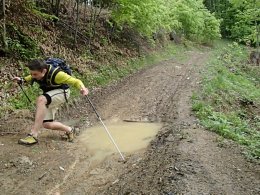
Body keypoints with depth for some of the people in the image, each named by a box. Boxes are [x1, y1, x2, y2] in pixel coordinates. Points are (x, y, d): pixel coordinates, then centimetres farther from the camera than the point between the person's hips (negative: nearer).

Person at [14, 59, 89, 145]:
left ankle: (33, 135, -34)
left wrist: (82, 88, -47)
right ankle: (69, 130, 27)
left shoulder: (56, 74, -31)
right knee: (46, 124, 1)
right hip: (49, 97, 7)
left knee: (40, 99, -36)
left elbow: (76, 81, -27)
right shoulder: (37, 73, -13)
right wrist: (22, 80, 0)